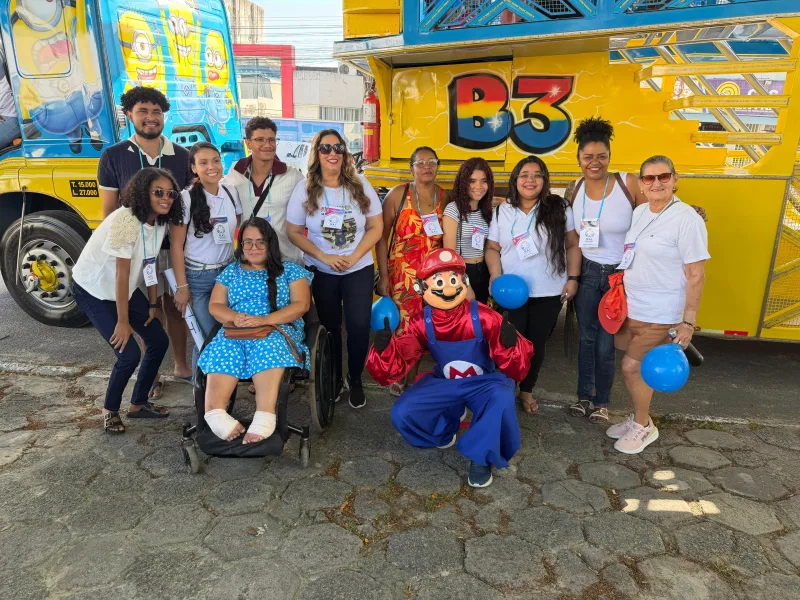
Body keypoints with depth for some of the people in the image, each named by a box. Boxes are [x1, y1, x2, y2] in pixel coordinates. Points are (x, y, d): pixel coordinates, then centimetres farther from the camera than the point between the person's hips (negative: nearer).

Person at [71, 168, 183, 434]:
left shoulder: (160, 221, -6)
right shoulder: (126, 220, -30)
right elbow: (122, 273, -27)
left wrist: (153, 304, 4)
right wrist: (122, 322, -22)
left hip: (126, 289, 8)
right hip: (93, 290, -8)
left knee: (159, 342, 4)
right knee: (129, 354, -14)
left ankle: (138, 404, 23)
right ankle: (109, 410, 14)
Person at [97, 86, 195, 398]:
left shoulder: (181, 155, 2)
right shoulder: (113, 157, -3)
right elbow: (109, 209, -1)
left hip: (177, 246, 2)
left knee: (175, 305, 14)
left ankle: (181, 366, 31)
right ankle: (152, 375, 24)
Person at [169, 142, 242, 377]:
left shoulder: (231, 192, 2)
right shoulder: (186, 198, -12)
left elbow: (241, 229, 14)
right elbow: (176, 246, -10)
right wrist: (182, 286, -12)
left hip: (228, 273, 4)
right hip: (197, 277, -4)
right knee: (207, 338, -1)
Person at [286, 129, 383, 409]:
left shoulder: (360, 186, -3)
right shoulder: (304, 189, -4)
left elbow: (376, 227, -3)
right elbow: (294, 232, -3)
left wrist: (353, 257, -14)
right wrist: (323, 256, -15)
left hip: (359, 269, 0)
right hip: (322, 272, 1)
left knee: (359, 326, -5)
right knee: (329, 326, 12)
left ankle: (355, 379, 18)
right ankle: (333, 379, 31)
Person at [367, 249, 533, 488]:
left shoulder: (483, 317, -22)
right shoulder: (422, 323, -14)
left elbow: (516, 370, -22)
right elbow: (394, 368, -17)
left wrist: (510, 344, -45)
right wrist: (383, 348, -39)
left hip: (484, 383, -2)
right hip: (444, 384, 3)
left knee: (501, 399, -37)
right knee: (402, 414, -18)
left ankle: (481, 458, -10)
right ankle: (447, 423, 15)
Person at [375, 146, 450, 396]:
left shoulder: (445, 198, 5)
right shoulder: (398, 194, -3)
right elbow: (382, 237, -3)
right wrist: (383, 276, -6)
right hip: (401, 274, -3)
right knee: (402, 327, 1)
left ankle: (412, 379, 27)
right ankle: (401, 378, 23)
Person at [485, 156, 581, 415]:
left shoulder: (559, 208, 0)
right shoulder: (503, 211, 4)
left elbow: (573, 245, 3)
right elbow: (492, 248, 6)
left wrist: (573, 279, -3)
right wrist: (496, 276, -9)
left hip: (549, 293, 0)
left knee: (537, 343, 10)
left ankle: (527, 390, 31)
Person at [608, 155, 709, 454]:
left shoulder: (687, 219, -16)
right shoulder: (639, 212, 5)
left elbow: (696, 275, -16)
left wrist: (688, 321, -17)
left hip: (659, 314, -6)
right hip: (630, 307, 6)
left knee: (632, 367, -1)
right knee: (639, 367, 14)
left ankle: (644, 427, 20)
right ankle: (638, 418, 33)